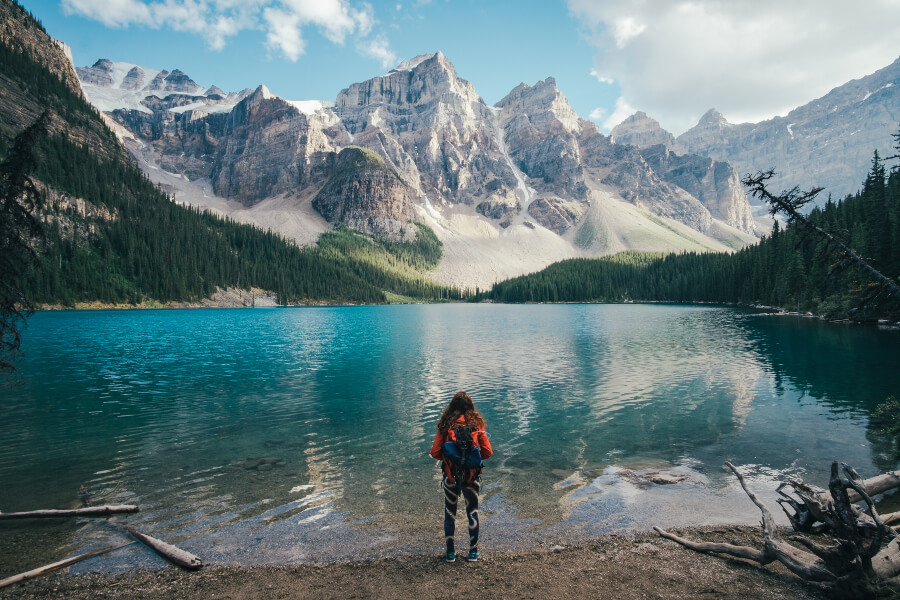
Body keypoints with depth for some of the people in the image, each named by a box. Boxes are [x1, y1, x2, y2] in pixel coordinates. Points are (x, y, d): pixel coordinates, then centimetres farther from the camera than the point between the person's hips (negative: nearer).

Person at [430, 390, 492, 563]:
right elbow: (488, 452, -5)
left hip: (450, 475, 0)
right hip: (472, 475, 0)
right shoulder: (477, 423, -5)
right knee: (472, 511, 17)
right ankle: (473, 551, 25)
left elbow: (435, 453, -8)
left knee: (449, 511, 17)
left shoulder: (445, 424, -7)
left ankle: (450, 552, 24)